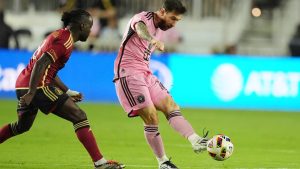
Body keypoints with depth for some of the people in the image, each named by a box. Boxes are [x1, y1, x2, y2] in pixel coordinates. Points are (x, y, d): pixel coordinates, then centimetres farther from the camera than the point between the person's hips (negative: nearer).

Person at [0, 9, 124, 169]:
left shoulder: (59, 36, 19)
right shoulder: (65, 40, -11)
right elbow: (41, 64, -23)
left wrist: (68, 92, 25)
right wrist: (31, 93, -26)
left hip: (23, 85, 11)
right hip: (38, 87, -11)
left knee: (22, 126, 30)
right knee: (79, 116, -10)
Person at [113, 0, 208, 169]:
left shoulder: (160, 29, 15)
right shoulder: (144, 18, -13)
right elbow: (140, 29, -41)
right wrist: (153, 40, -61)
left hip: (146, 74, 9)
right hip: (128, 73, -9)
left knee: (171, 106, -10)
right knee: (151, 117, -14)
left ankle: (196, 141, -25)